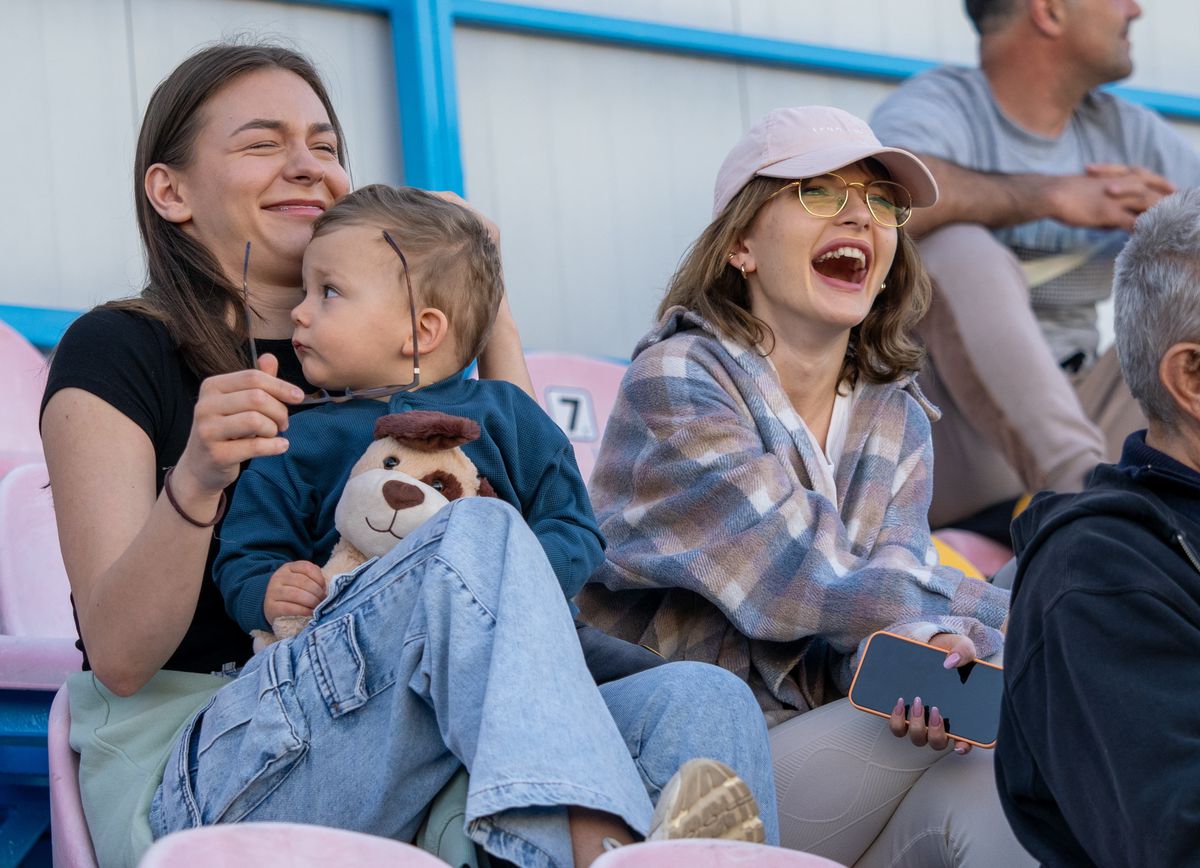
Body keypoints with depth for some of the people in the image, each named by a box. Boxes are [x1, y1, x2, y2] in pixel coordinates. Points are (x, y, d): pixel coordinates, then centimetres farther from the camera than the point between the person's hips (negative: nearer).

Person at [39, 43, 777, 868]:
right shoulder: (118, 352, 4)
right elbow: (119, 657, -8)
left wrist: (492, 316, 9)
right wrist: (196, 482, -26)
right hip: (184, 789, -6)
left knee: (704, 701, -21)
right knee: (476, 536, -30)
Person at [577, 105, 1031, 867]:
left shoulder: (895, 417, 14)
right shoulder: (676, 380, -7)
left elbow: (880, 611, 1)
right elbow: (803, 584, -15)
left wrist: (928, 643, -25)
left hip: (827, 754, 6)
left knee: (988, 792, -27)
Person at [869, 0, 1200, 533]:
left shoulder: (1126, 133, 15)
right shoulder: (939, 107, -6)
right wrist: (1052, 196, -21)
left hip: (1073, 417, 6)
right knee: (958, 247, -29)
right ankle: (1079, 479, -47)